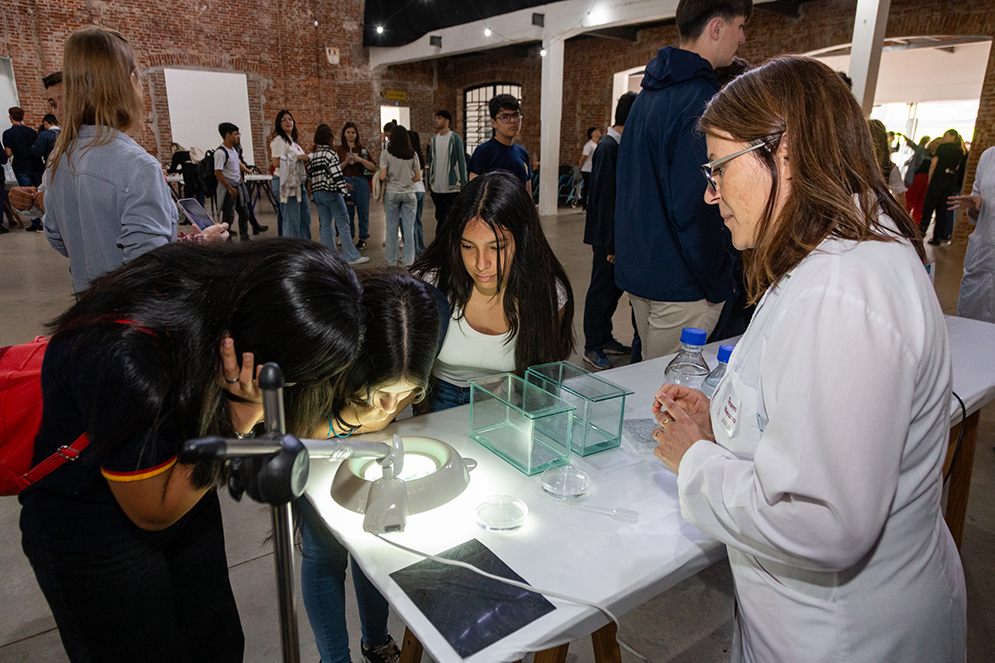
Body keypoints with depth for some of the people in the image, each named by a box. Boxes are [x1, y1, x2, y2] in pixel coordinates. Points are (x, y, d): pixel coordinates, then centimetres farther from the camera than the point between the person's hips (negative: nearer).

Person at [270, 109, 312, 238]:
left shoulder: (292, 141, 21)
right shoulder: (279, 140, -8)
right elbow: (276, 162, -20)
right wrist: (298, 157, -17)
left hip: (298, 183, 9)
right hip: (285, 183, -9)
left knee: (305, 215, 11)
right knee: (291, 217, -10)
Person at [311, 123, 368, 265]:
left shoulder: (314, 155, 14)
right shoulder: (330, 153, -10)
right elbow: (336, 174, -18)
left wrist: (342, 184, 20)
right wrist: (344, 191, -18)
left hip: (317, 192, 8)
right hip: (330, 192, -8)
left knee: (325, 225, 9)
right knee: (343, 223, -2)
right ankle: (352, 256, 0)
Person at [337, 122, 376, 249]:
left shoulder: (362, 149, 9)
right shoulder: (339, 150, 9)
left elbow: (373, 167, 0)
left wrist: (361, 160, -12)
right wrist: (346, 162, -12)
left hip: (362, 182, 0)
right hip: (346, 181, 0)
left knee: (363, 211, 1)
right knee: (348, 212, 2)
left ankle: (363, 238, 14)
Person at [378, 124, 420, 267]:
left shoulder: (386, 154, -6)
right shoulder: (412, 154, 0)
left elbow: (382, 176, -9)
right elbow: (418, 177, 1)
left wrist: (378, 174, 13)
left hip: (392, 193, -1)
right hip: (409, 193, 1)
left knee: (392, 227, 8)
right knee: (409, 227, 6)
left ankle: (391, 259, 16)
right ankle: (408, 260, 10)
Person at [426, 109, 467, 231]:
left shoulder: (455, 139, -5)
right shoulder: (434, 140, 11)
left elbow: (461, 162, -5)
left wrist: (464, 184, -8)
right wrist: (430, 183, 17)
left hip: (452, 188, -5)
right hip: (437, 188, 5)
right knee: (439, 218, 12)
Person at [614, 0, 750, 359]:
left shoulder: (649, 93, 14)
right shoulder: (701, 99, -16)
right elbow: (694, 206, -22)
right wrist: (718, 285, -11)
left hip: (637, 272, 9)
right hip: (681, 287, -9)